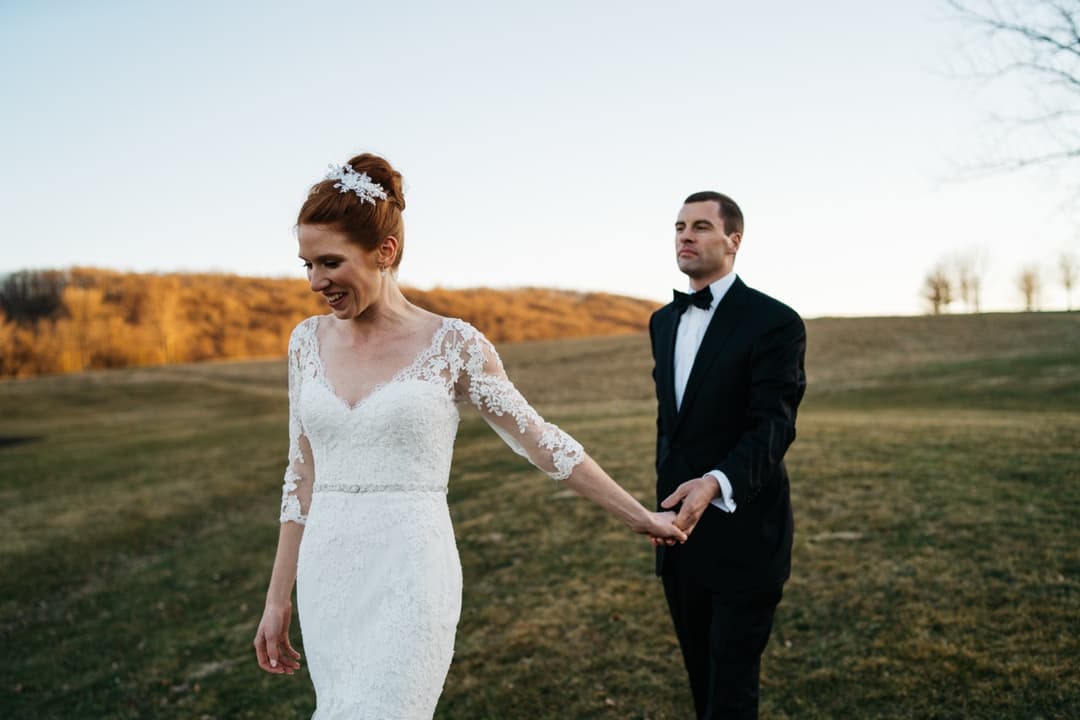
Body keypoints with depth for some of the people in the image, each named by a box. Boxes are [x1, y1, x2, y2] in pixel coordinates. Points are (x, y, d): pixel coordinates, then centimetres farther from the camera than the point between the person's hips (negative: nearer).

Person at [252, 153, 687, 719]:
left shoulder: (452, 344, -8)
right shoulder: (308, 341, 5)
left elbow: (540, 441, 1)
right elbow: (302, 475, 11)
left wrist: (640, 516, 6)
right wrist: (278, 600, 13)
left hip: (410, 578, -5)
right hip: (326, 579, 5)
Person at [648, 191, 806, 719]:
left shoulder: (774, 322, -13)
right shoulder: (663, 321, 9)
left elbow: (772, 428, -22)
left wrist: (715, 483, -39)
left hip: (743, 535, -6)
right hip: (681, 526, 7)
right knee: (701, 675, 19)